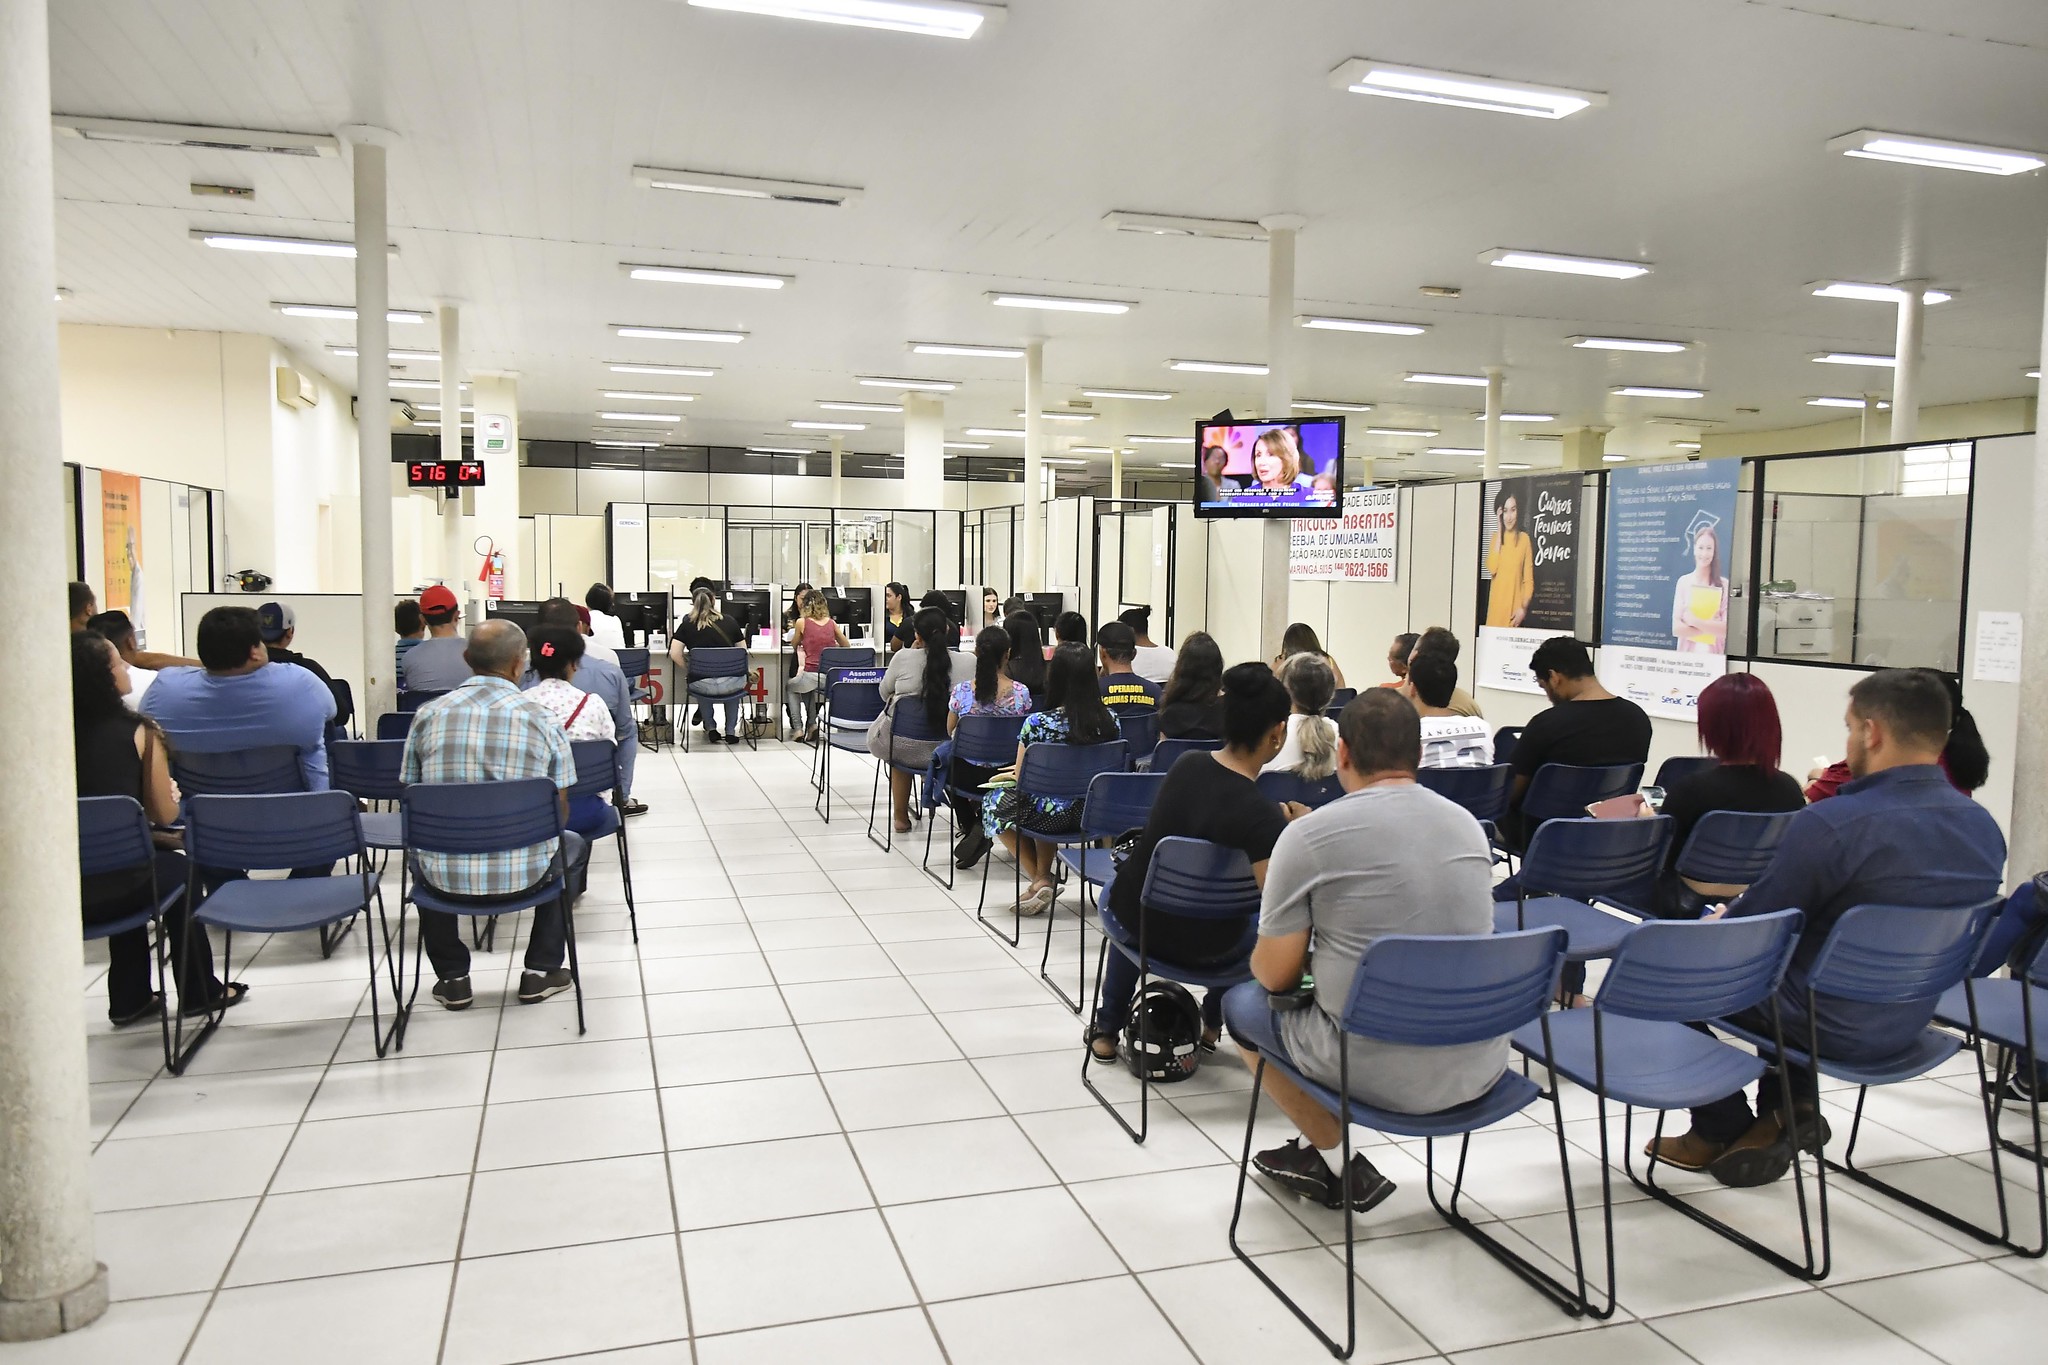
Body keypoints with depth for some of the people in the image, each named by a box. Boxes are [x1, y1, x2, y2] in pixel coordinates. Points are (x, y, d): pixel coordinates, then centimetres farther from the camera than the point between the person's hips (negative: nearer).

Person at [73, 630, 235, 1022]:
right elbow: (164, 815, -3)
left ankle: (129, 999, 40)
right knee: (177, 868, 28)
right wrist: (171, 793, 18)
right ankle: (200, 993, 39)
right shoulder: (137, 732, -10)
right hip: (116, 889, -4)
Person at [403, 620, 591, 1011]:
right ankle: (540, 971, 26)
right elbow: (560, 813, 1)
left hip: (446, 876, 2)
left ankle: (452, 978, 33)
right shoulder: (542, 719, -6)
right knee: (573, 845, 31)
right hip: (525, 873, -2)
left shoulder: (429, 714, -1)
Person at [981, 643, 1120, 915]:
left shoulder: (1037, 723, -21)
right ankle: (1044, 876, 33)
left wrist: (1019, 771, 15)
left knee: (994, 802, 25)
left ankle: (1039, 880, 20)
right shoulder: (1110, 721, -8)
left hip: (1051, 817, -5)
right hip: (1092, 815, 5)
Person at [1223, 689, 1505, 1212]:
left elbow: (1275, 975, -7)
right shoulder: (1467, 824, 6)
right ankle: (1315, 1150, 38)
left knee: (1243, 1002, 20)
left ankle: (1343, 1169, 18)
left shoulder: (1309, 835, -12)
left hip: (1379, 1075, -6)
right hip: (1480, 1070, 6)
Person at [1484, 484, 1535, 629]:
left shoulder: (1524, 538, 1)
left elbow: (1529, 580, 1)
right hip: (1496, 605, 2)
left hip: (1515, 606, -2)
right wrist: (1499, 531, -5)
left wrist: (1524, 608, -13)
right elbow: (1491, 568, -10)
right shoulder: (1496, 536, 9)